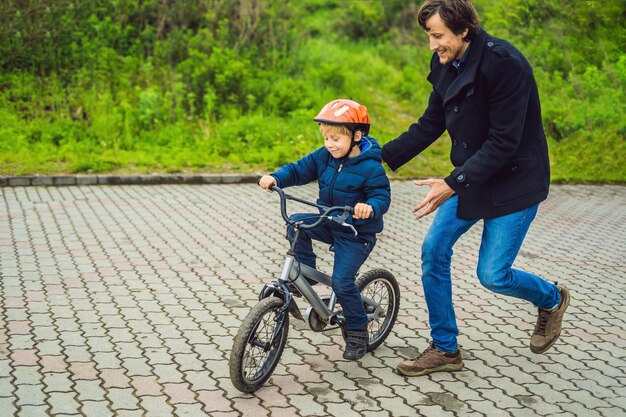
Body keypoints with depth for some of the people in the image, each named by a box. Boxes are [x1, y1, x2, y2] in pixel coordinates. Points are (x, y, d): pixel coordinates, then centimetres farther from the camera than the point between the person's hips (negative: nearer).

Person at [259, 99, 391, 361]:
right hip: (328, 222, 6)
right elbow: (298, 170, 0)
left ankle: (357, 332, 7)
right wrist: (275, 178, -19)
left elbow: (382, 197, -21)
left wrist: (370, 207, -44)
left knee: (342, 281, -12)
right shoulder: (324, 157, -1)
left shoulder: (370, 168, -19)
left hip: (356, 233, -6)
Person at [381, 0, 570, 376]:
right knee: (434, 251, 0)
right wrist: (382, 157, 1)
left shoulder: (504, 64, -25)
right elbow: (431, 125, 9)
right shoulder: (446, 65, -1)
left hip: (514, 182, -7)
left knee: (493, 275, -5)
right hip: (471, 175, 8)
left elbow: (504, 143, -26)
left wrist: (452, 185, -28)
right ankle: (445, 349, 14)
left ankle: (552, 299, 29)